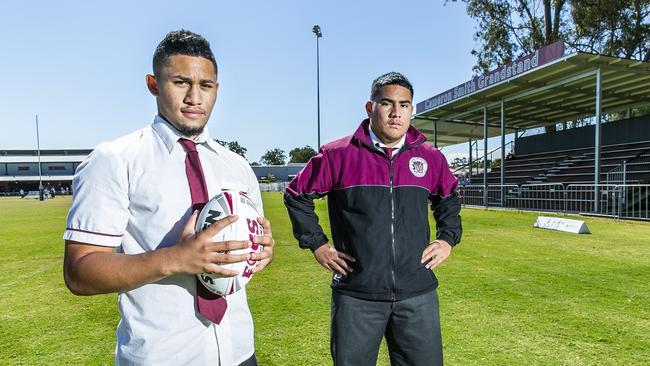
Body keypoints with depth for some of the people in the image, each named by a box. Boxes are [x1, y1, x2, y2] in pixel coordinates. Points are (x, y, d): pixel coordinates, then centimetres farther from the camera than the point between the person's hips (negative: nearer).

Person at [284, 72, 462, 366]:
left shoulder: (431, 158, 4)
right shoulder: (337, 155, -6)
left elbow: (450, 198, 23)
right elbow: (296, 195, 6)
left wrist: (448, 238, 10)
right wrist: (317, 244, 1)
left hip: (418, 296, 3)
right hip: (356, 297, -2)